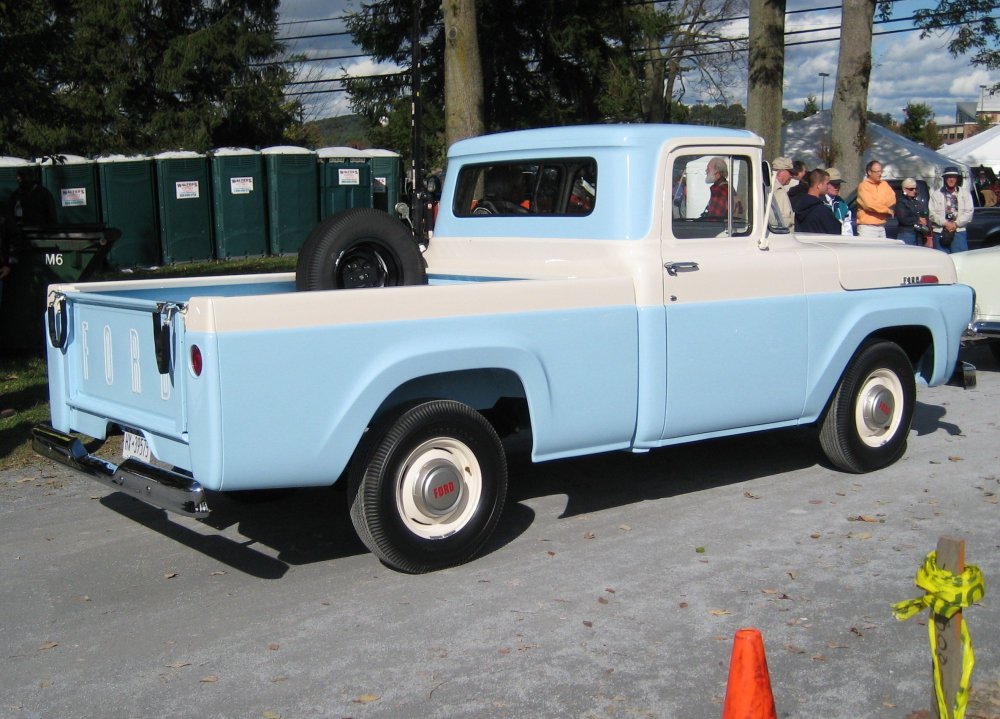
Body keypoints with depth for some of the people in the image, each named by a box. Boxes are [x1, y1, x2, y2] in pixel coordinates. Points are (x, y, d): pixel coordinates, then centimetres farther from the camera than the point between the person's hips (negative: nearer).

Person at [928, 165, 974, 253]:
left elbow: (969, 212, 2)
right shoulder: (936, 195, 8)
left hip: (959, 231, 0)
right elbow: (932, 213, -2)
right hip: (940, 232, 0)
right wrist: (945, 223, -14)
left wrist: (956, 224, -11)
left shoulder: (965, 193, 10)